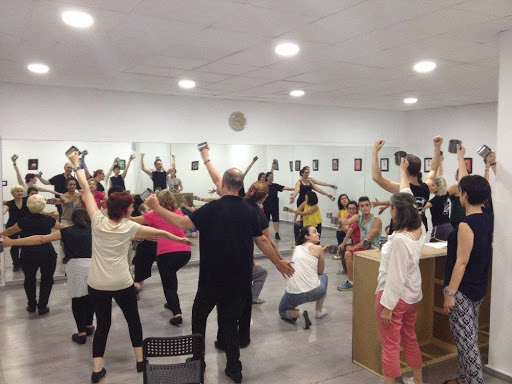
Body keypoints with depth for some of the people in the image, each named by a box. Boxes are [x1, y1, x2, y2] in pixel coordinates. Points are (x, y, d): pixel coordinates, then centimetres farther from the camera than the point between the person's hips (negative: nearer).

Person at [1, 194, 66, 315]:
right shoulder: (48, 220, -3)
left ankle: (32, 305, 28)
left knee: (29, 279, 20)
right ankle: (42, 307, 16)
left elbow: (10, 231, 7)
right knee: (46, 279, 13)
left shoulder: (24, 220, -8)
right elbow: (61, 227, 16)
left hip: (28, 255, 0)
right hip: (47, 254, 0)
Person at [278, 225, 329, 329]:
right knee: (323, 276, 34)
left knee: (282, 312, 33)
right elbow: (320, 271, 12)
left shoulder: (296, 249, 16)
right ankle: (319, 311, 32)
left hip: (293, 294, 2)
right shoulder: (318, 248, 3)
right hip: (315, 292, -2)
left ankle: (298, 313, 0)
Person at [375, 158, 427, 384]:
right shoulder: (420, 230, -4)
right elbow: (407, 197, 10)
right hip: (413, 295, 9)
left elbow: (395, 277, -25)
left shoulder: (399, 239, -28)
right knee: (410, 339, 24)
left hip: (395, 297, -9)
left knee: (391, 345, 3)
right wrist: (403, 170, 21)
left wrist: (387, 306, -18)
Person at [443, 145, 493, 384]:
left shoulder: (466, 225, -23)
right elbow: (469, 184, 14)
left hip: (463, 290, -9)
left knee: (466, 340, -2)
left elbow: (461, 263, -22)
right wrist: (460, 158, 24)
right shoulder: (486, 217, 2)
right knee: (468, 338, 19)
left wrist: (450, 293, -17)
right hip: (478, 288, 9)